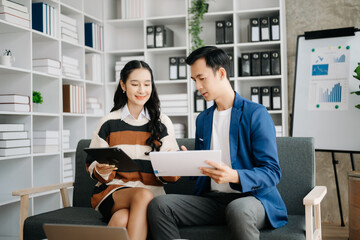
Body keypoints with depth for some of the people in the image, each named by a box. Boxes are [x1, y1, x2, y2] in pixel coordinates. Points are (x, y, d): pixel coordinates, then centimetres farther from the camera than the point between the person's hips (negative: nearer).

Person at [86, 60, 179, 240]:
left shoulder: (162, 122, 10)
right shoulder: (109, 122, 8)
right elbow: (91, 165, 9)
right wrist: (101, 170, -15)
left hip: (152, 190, 0)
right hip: (114, 189, 0)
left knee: (122, 218, -34)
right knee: (143, 195, -34)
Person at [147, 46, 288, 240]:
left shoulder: (256, 114, -4)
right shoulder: (202, 119, 17)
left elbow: (272, 172, -10)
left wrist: (234, 176, -27)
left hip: (251, 197, -6)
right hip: (211, 200, 6)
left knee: (238, 210, -41)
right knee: (158, 205, -17)